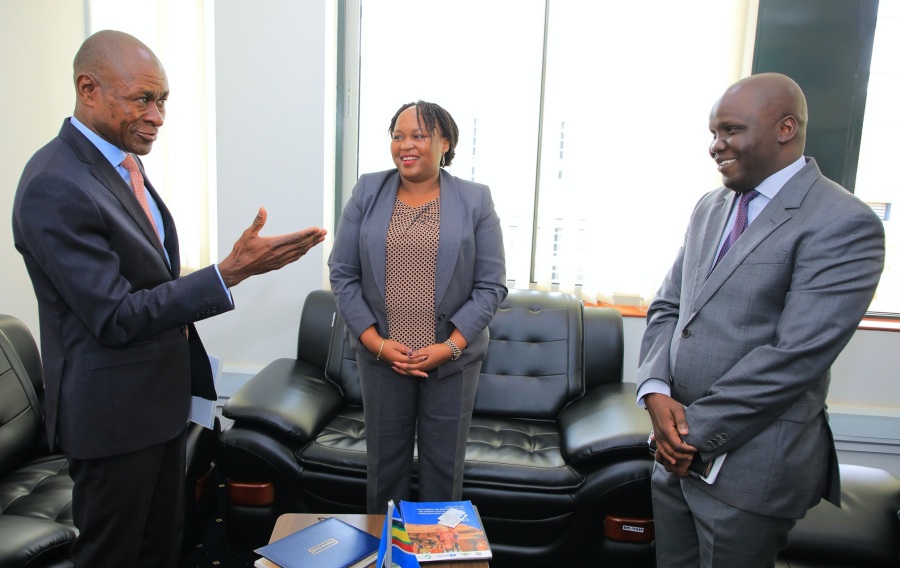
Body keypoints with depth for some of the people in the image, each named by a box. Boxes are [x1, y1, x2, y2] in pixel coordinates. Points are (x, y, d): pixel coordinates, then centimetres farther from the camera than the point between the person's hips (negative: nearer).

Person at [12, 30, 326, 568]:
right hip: (114, 411, -8)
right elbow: (116, 318, -25)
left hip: (163, 394, 9)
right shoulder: (55, 188, -24)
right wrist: (232, 271, -32)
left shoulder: (123, 160, 6)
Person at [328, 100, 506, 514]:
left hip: (453, 359, -1)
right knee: (385, 464, 15)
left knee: (443, 468, 12)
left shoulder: (475, 200, -2)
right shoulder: (367, 193, 1)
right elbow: (342, 274, 0)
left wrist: (449, 346, -13)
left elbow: (491, 285, -4)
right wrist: (376, 341, -10)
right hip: (381, 357, 1)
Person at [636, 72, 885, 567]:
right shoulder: (711, 207, 10)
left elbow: (794, 355, -21)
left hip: (749, 464, -6)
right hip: (677, 451, 7)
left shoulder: (844, 224, -14)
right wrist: (655, 392, -8)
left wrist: (696, 433, -15)